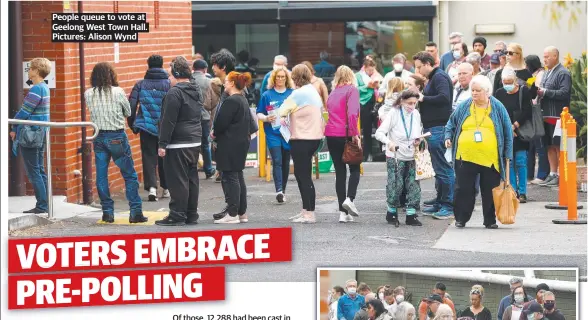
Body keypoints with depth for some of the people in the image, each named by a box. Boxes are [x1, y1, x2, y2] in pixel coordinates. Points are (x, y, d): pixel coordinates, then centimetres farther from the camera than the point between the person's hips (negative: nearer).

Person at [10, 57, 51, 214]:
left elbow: (24, 112, -17)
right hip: (40, 135, 9)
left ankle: (41, 205, -6)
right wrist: (17, 128, 14)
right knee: (40, 170, 12)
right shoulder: (45, 88, 12)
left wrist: (14, 129, -3)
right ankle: (45, 205, 14)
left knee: (33, 171, -5)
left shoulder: (36, 89, -17)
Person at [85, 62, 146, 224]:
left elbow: (92, 112, 10)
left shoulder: (89, 94, -3)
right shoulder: (118, 92, -11)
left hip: (99, 137, 3)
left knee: (101, 176, 9)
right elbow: (128, 112, 1)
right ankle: (135, 212, 2)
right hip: (117, 137, -3)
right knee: (130, 175, 5)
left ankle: (107, 212, 9)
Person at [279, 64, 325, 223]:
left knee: (304, 176, -5)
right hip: (314, 137, 9)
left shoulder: (299, 93, -16)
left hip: (302, 139, -9)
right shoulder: (313, 91, 13)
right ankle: (306, 210, 22)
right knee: (301, 173, 17)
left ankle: (309, 214, -4)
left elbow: (282, 112, -17)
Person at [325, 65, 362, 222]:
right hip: (346, 134, -5)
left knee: (340, 171, 8)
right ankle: (349, 198, -14)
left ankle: (343, 212, 5)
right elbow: (352, 113, -17)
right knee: (355, 169, 11)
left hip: (331, 134, 5)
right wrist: (354, 134, -15)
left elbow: (329, 112, 13)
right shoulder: (352, 90, -5)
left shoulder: (332, 93, 14)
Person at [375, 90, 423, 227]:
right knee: (395, 185, -5)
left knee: (414, 186, 0)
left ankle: (411, 215, 7)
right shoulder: (394, 113, -11)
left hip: (411, 157, 5)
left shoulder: (416, 114, 4)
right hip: (395, 156, -5)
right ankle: (392, 213, 13)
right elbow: (379, 133, -17)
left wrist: (418, 140, -4)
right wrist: (389, 142, -34)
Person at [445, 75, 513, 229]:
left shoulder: (498, 108, 4)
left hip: (490, 158, -1)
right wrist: (448, 137, 1)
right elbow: (451, 124, 20)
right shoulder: (464, 107, 8)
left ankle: (490, 220, 15)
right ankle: (461, 219, 12)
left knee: (490, 191, 4)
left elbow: (508, 132, 8)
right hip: (466, 157, 1)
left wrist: (507, 154, 4)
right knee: (464, 190, 2)